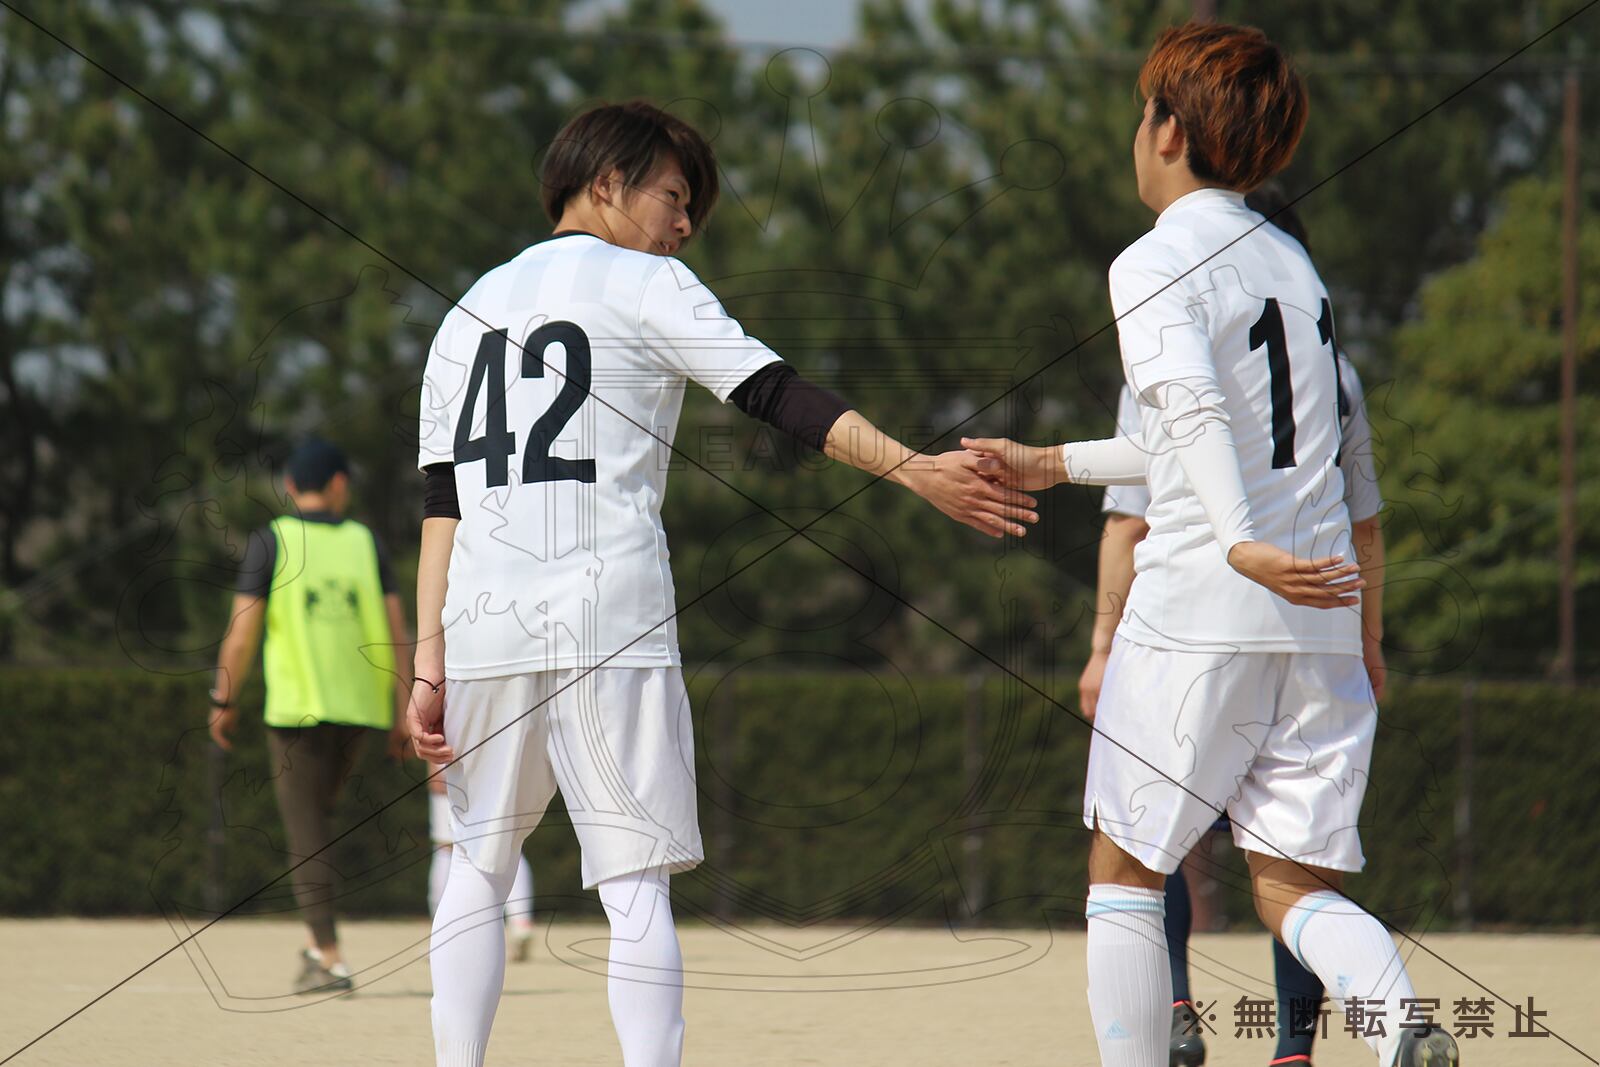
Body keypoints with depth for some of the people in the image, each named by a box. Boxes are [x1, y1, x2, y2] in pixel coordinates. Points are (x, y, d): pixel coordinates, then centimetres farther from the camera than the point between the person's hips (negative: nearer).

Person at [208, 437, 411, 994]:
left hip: (297, 706, -4)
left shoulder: (271, 542, -2)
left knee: (305, 832, -2)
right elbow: (395, 631, 2)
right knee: (318, 816, 22)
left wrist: (224, 701, 4)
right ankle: (318, 941, 16)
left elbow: (242, 632, -6)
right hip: (359, 707, 4)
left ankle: (329, 958, -11)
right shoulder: (366, 543, 6)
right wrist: (403, 711, 5)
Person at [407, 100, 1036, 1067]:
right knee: (636, 882, -4)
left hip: (483, 625, 5)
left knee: (481, 867, 17)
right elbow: (776, 395, -8)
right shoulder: (644, 285, 5)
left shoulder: (471, 312, 20)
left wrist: (430, 662, 9)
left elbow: (442, 503, 13)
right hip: (608, 622, -5)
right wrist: (909, 467, -14)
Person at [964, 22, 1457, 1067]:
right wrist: (1056, 465, 35)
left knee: (1126, 870, 10)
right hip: (1322, 627, 6)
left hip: (1200, 612, -6)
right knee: (1296, 885, 5)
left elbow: (1193, 411, -23)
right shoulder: (1292, 261, 18)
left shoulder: (1157, 263, -4)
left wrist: (1239, 545, -34)